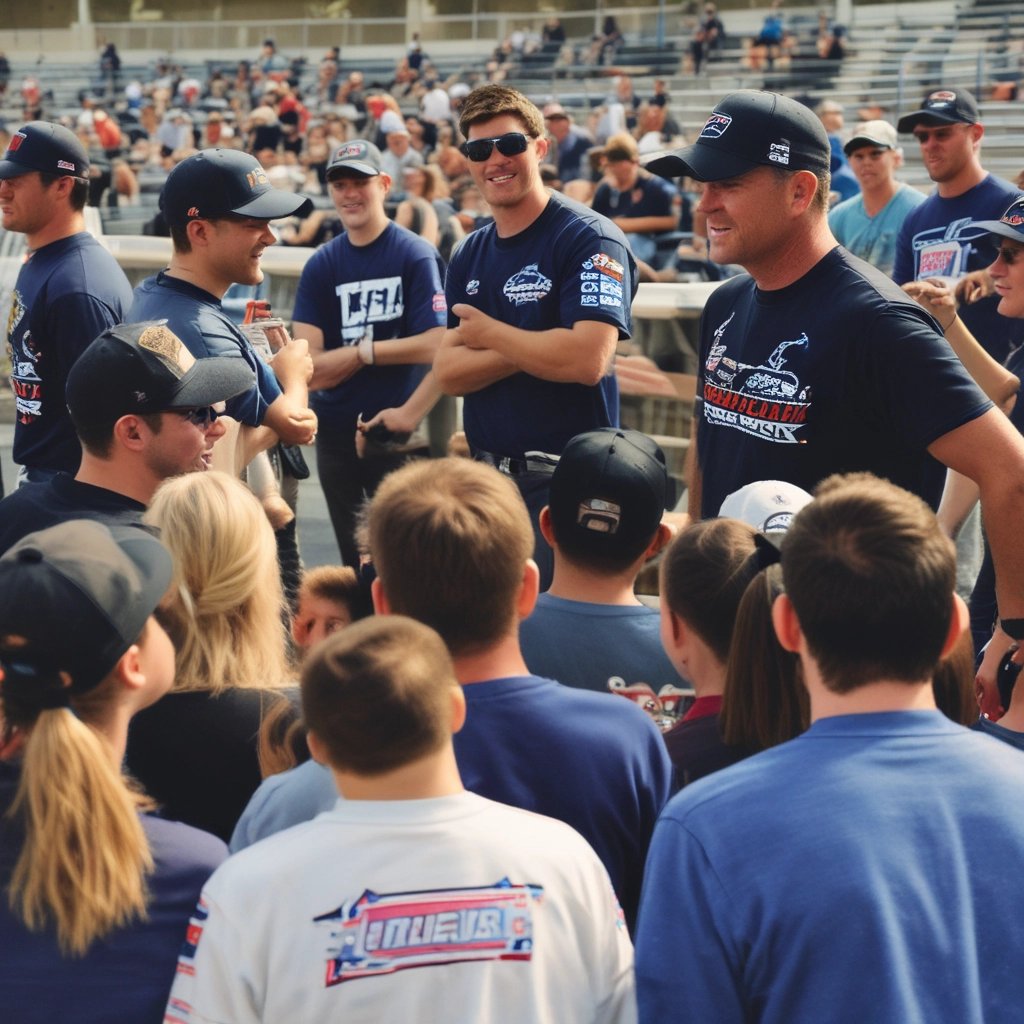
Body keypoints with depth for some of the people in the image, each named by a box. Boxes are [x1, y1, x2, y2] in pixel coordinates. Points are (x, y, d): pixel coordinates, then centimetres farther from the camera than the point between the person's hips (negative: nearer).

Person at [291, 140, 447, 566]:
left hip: (398, 434, -4)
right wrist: (369, 352, -14)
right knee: (354, 561, 12)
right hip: (337, 432, 4)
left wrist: (410, 414, -17)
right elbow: (311, 369, -2)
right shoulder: (321, 265, 5)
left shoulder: (416, 255, -6)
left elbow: (441, 347, -15)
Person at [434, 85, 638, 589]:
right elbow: (447, 372, 3)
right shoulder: (468, 257, 11)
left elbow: (588, 359, -23)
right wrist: (529, 349, -14)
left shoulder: (589, 240, -10)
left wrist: (488, 332, -10)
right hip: (486, 475, 7)